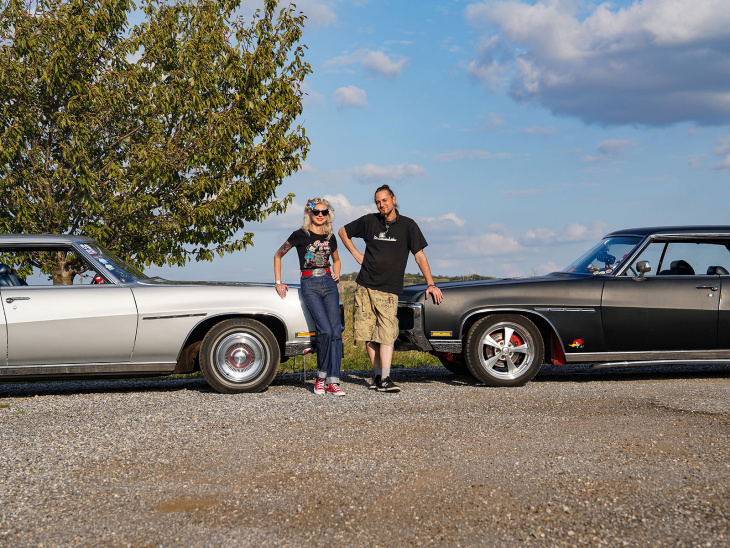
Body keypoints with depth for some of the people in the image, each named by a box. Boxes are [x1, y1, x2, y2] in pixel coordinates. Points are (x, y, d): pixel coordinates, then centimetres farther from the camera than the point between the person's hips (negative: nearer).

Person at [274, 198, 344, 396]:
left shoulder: (330, 238, 14)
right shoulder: (300, 235, 1)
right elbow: (278, 255, 10)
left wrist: (336, 275, 13)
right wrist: (278, 282, 5)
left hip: (329, 284, 5)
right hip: (310, 285, -5)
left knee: (336, 332, -7)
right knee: (325, 330, -20)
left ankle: (333, 381, -7)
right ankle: (321, 375, -3)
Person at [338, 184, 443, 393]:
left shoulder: (407, 225, 1)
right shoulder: (369, 221, 6)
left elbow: (419, 256, -2)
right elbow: (343, 231, 21)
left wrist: (430, 284, -10)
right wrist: (356, 254, 9)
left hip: (389, 290, -3)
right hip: (365, 287, 3)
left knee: (386, 334, -14)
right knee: (369, 334, 3)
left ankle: (385, 379, -18)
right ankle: (377, 375, 13)